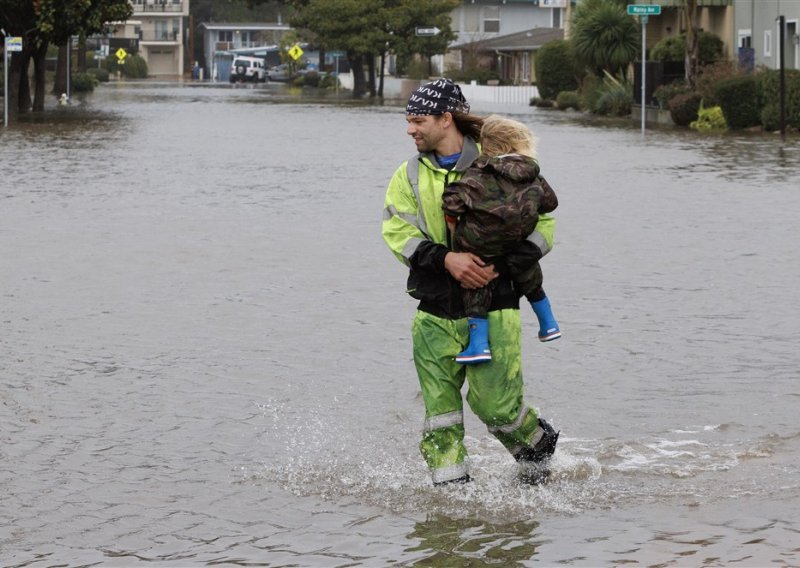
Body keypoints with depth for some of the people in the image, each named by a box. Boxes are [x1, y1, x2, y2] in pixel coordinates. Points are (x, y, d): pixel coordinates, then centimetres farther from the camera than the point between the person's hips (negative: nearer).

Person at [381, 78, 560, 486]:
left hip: (493, 306, -3)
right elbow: (396, 231, -4)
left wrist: (500, 264, -15)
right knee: (439, 409, 0)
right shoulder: (409, 176, 9)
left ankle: (539, 445, 23)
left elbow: (542, 224, 1)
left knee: (495, 405, -6)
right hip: (435, 312, 3)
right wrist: (446, 258, -21)